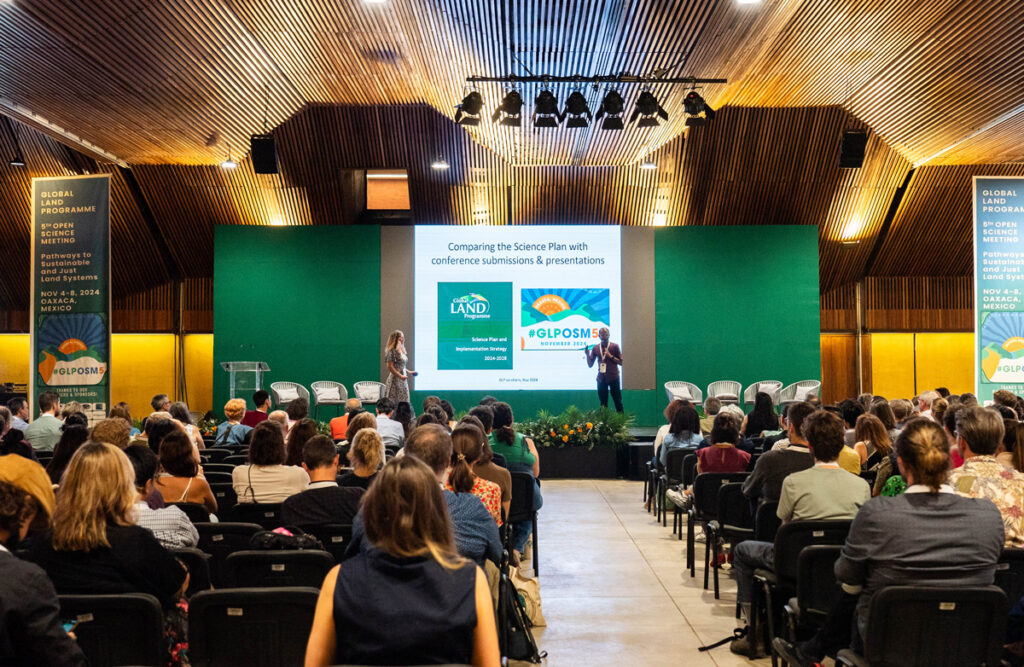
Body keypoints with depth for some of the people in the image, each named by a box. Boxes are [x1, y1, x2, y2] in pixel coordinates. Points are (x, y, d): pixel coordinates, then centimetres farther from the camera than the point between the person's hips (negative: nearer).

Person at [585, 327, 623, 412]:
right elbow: (590, 365, 11)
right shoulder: (595, 348, 8)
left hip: (613, 378, -3)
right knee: (603, 403, 5)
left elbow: (621, 362, -3)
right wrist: (588, 354, -5)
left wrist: (611, 356, -15)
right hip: (601, 379, 3)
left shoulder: (615, 346, 0)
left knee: (618, 402, -1)